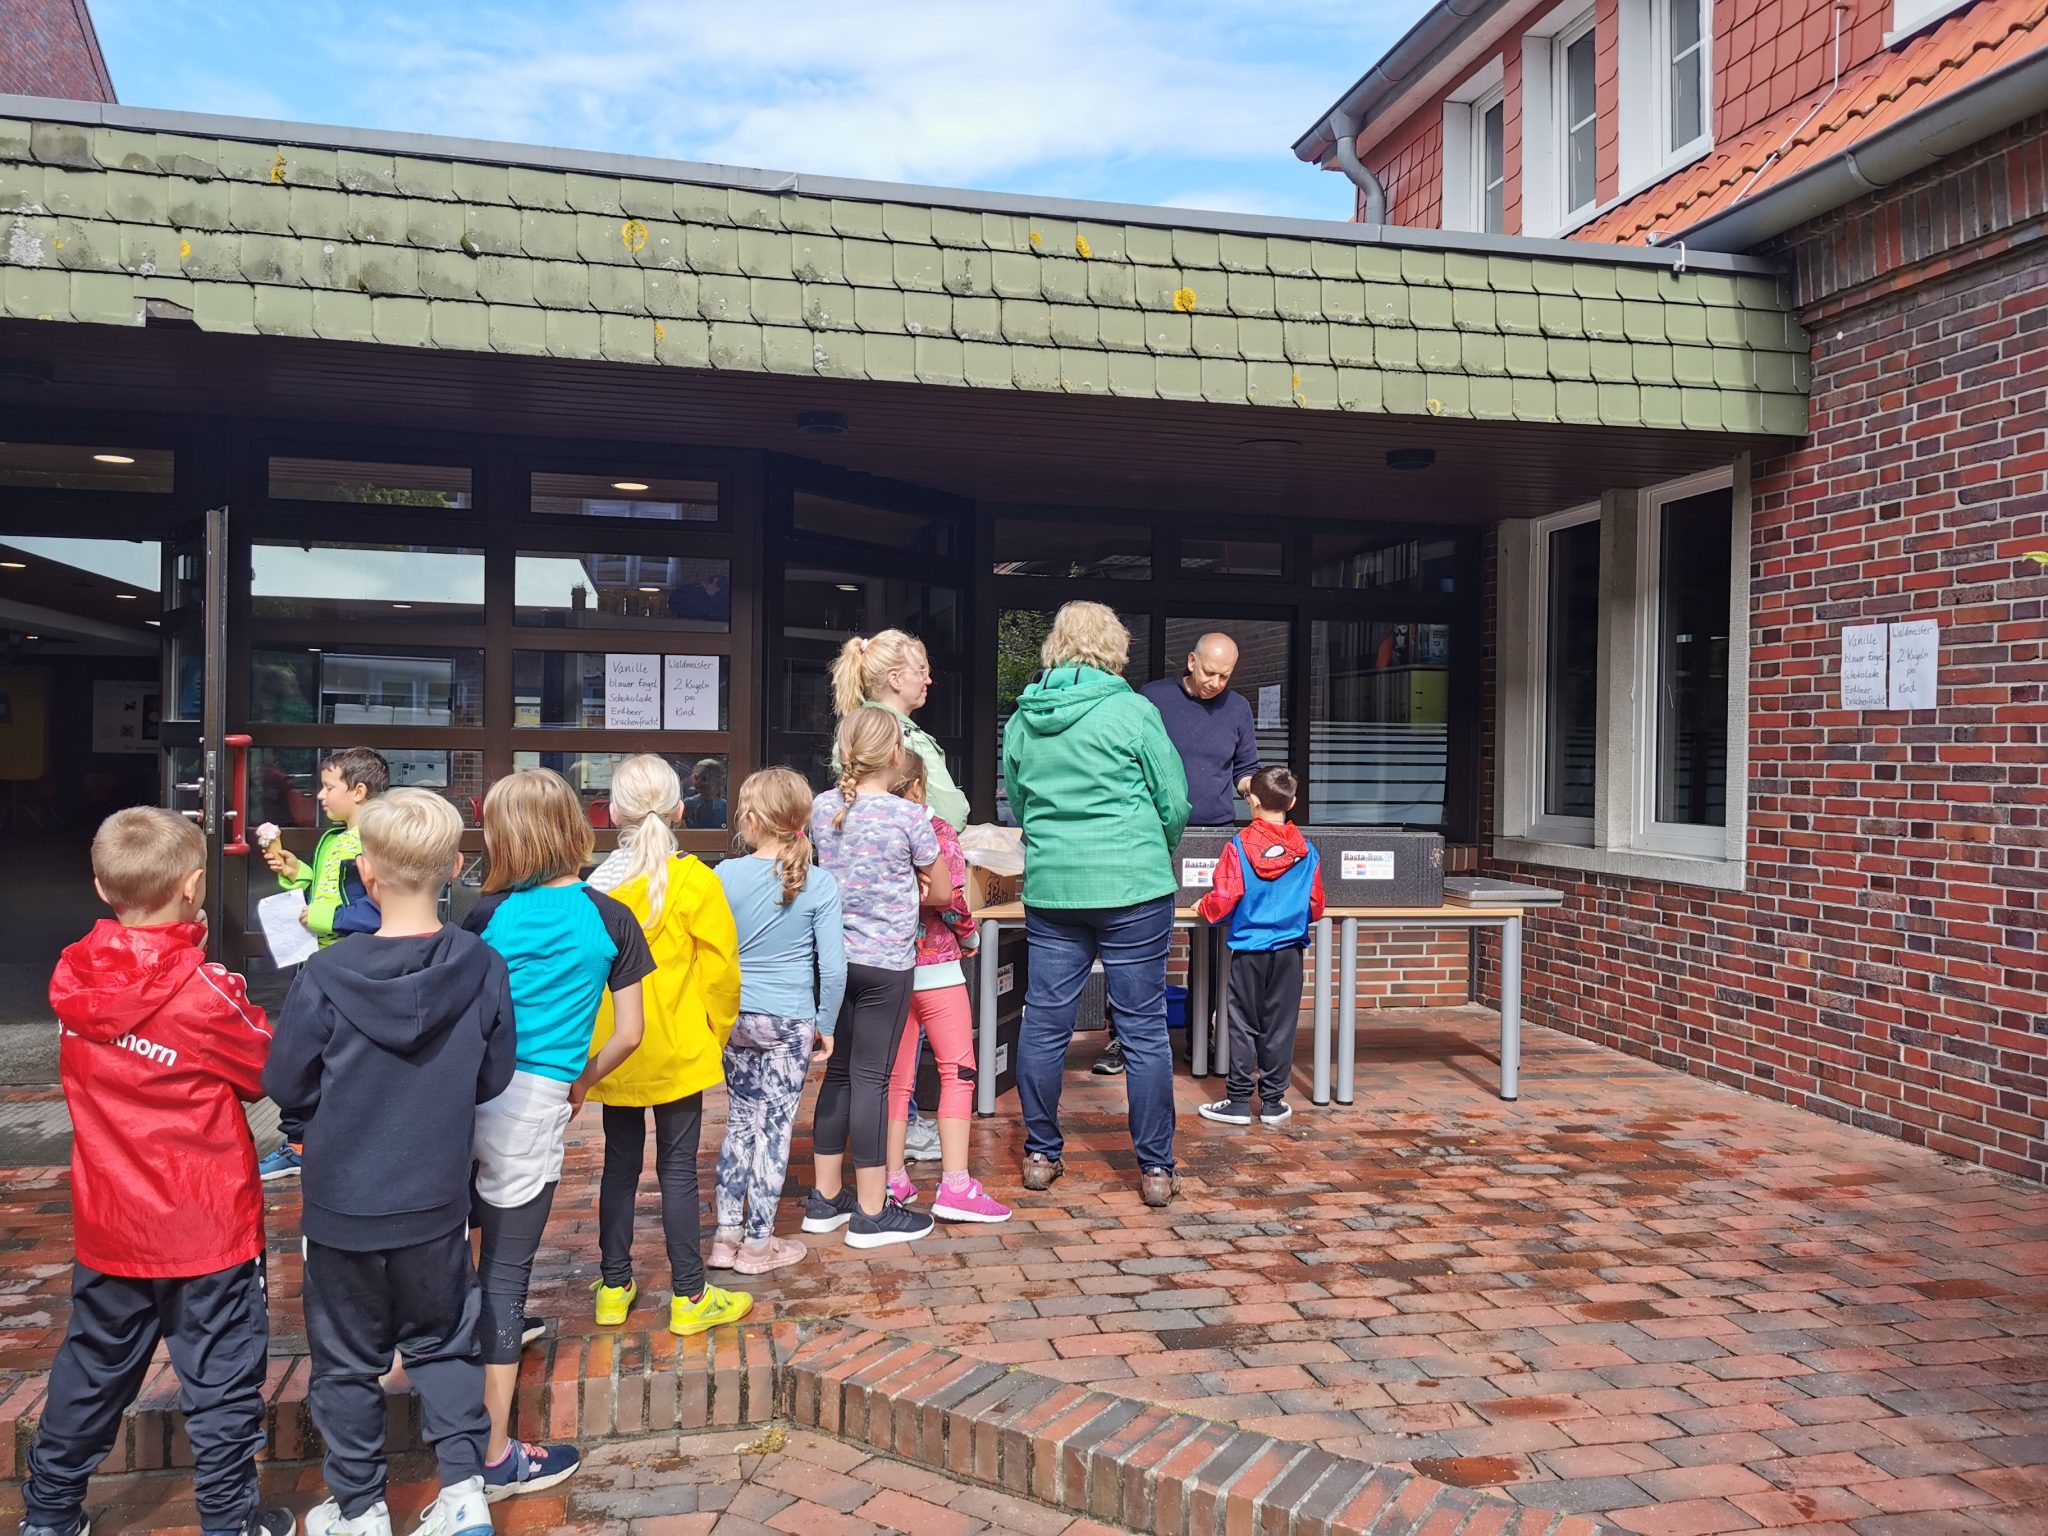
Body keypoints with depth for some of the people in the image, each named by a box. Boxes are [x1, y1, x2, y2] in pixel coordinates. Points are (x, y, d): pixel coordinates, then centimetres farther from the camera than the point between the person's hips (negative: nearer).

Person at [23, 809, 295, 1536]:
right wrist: (220, 983, 5)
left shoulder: (74, 977, -5)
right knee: (221, 1379, 9)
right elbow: (270, 1069, -8)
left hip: (109, 1226, 6)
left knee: (92, 1369, 22)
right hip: (206, 1226, -5)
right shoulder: (204, 992, -21)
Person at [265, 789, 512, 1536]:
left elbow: (287, 1085, -8)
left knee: (347, 1361, 16)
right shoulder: (482, 969, -14)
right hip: (437, 1201, 2)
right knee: (444, 1345, 20)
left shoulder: (325, 977, -19)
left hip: (343, 1203, -1)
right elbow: (493, 1077, -3)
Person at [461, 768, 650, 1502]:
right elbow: (627, 1034, 1)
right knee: (505, 1271, 7)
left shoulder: (488, 915, 0)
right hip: (536, 1105, -1)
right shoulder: (612, 919, -1)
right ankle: (497, 1456, 17)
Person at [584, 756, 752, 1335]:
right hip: (679, 1051, -3)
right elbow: (721, 969, -13)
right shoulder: (694, 882, -14)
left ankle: (614, 1289, 24)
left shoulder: (596, 885, -6)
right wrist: (716, 1030, 4)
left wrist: (597, 1039, 15)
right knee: (677, 1169, 4)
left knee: (620, 1164, 15)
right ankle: (688, 1298, 12)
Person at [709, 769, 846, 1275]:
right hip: (789, 1023, -2)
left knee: (741, 1121, 16)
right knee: (775, 1128, 6)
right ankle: (759, 1243, 15)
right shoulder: (820, 884, -10)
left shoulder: (725, 877, -6)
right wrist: (827, 1024, 4)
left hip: (734, 1019, 2)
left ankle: (727, 1234, 20)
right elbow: (833, 967, -9)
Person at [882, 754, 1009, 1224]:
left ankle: (893, 1180, 18)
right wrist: (968, 938, 1)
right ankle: (955, 1186, -3)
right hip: (935, 965, -5)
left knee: (896, 1078, 13)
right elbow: (946, 895, -15)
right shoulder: (934, 830, -10)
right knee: (958, 1071, 1)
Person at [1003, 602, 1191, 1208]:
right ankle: (1155, 1168, 10)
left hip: (1049, 887, 4)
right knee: (1144, 1028, 3)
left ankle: (1041, 1155, 20)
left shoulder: (1021, 720, 6)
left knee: (1044, 1021, 11)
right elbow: (1175, 804, -2)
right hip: (1134, 887, -4)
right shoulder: (1133, 712, -7)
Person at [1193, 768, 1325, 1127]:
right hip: (1289, 949, 2)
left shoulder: (1239, 846, -10)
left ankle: (1238, 1101, 8)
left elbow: (1224, 899, -11)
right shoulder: (1306, 850, -1)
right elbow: (1315, 907, 6)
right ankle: (1273, 1101, 13)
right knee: (1280, 1026, 8)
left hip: (1249, 949, -2)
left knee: (1243, 1026, 5)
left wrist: (1204, 908, 10)